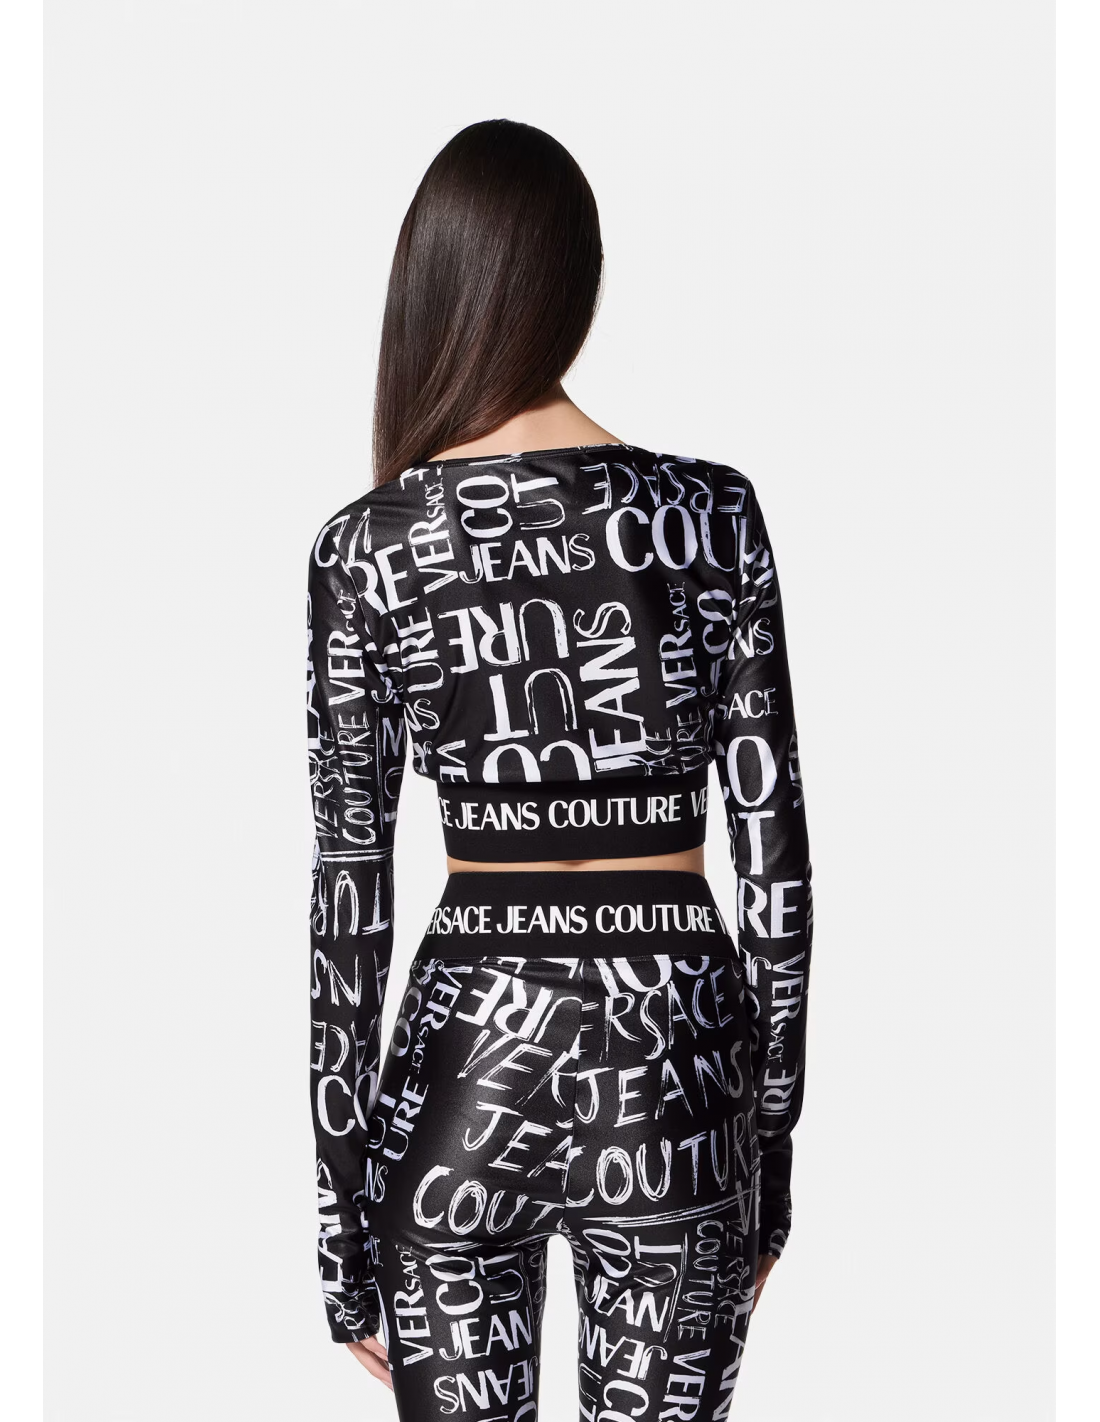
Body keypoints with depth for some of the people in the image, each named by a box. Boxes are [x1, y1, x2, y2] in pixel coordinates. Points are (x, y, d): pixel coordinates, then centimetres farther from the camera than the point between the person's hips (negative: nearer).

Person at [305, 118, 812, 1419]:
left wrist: (341, 1209, 4)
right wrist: (776, 1131, 7)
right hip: (670, 1053, 0)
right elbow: (774, 852, -3)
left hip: (464, 1050, 1)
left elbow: (346, 895, -4)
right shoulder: (710, 513, -5)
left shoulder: (366, 545, -5)